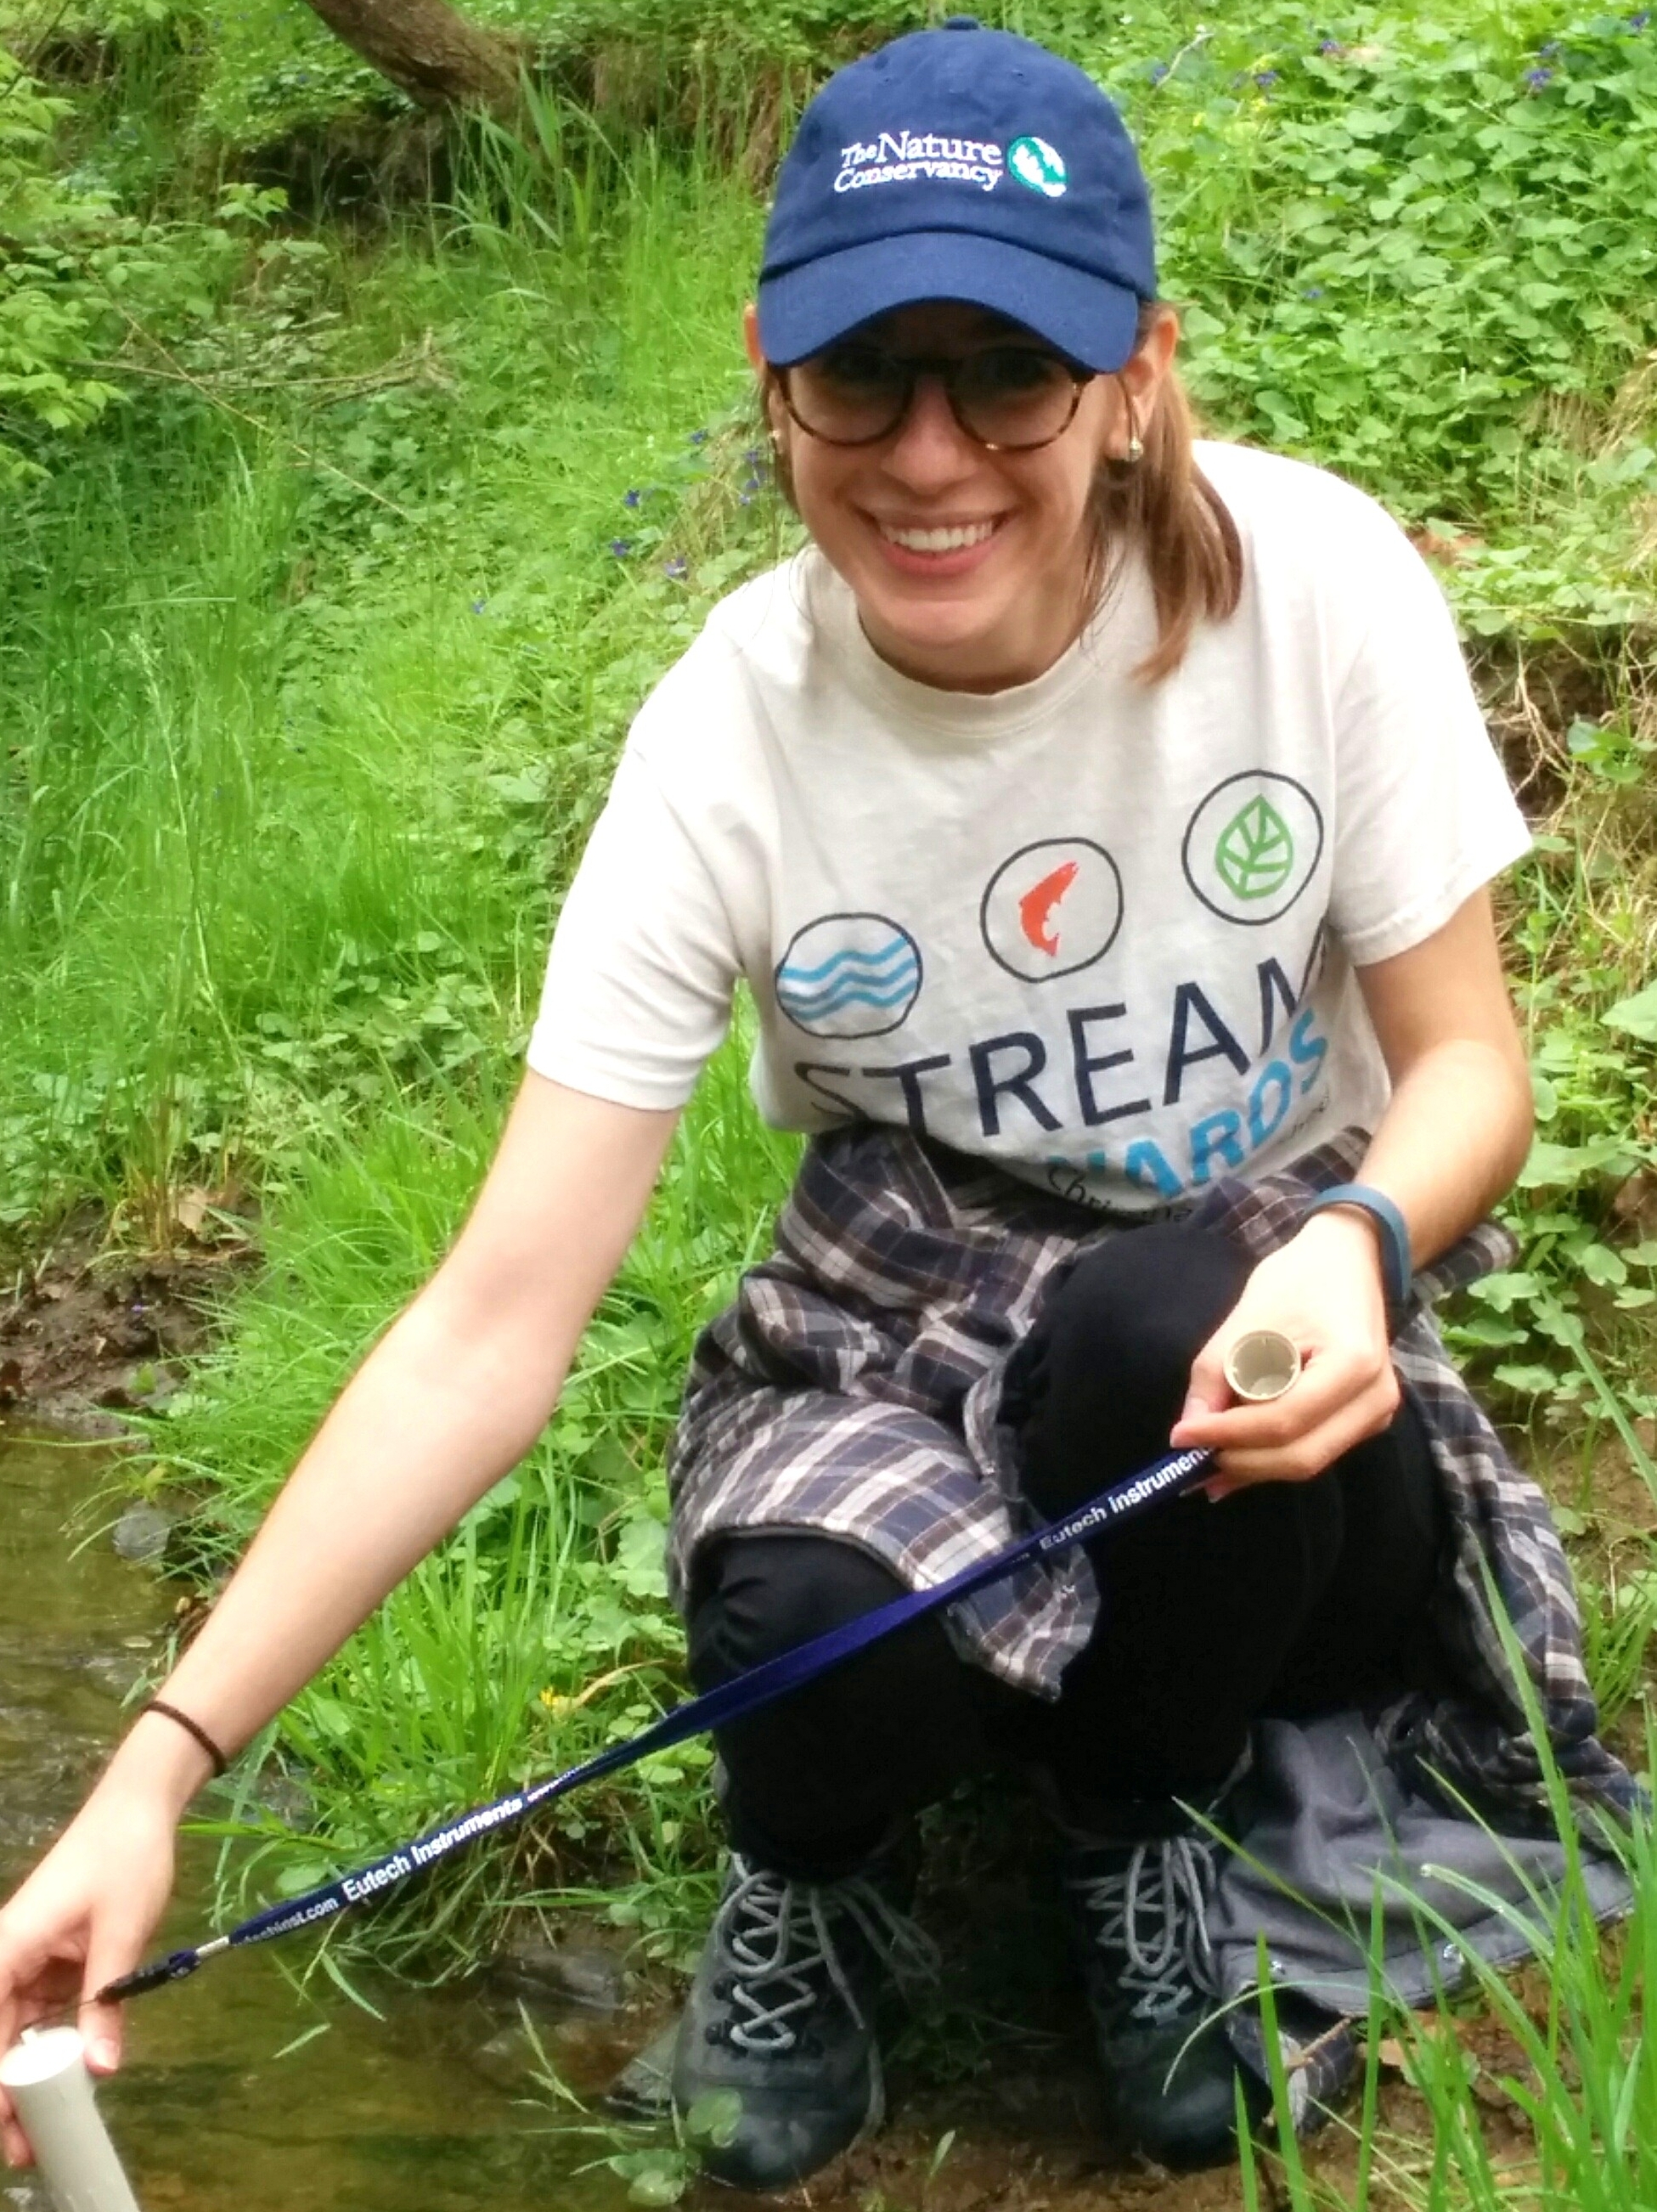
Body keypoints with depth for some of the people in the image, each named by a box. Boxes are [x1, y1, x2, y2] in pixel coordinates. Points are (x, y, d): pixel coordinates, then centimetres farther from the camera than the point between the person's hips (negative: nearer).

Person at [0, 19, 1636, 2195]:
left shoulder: (1312, 583, -20)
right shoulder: (732, 738, -20)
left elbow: (1469, 1066, -9)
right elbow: (494, 1323, -22)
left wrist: (1355, 1249, -35)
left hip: (1256, 1328, 1)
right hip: (907, 1318, 0)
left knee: (1163, 1321, -36)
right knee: (813, 1626, -34)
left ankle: (1144, 1825, -2)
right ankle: (813, 1878, 6)